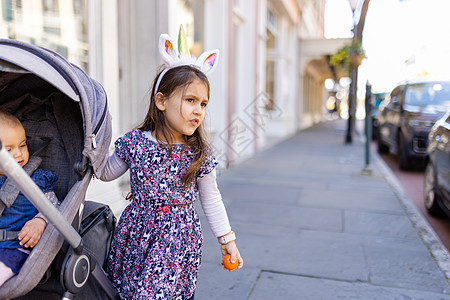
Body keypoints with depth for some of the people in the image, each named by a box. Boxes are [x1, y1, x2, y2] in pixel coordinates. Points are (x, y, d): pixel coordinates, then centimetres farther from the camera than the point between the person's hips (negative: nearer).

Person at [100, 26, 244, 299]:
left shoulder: (200, 154, -8)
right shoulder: (134, 142, -8)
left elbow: (211, 198, 4)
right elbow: (107, 172, 9)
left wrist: (227, 238, 9)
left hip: (178, 240, 0)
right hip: (138, 235, 1)